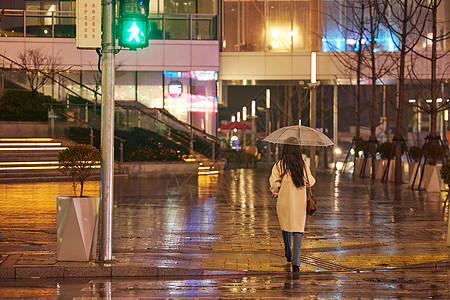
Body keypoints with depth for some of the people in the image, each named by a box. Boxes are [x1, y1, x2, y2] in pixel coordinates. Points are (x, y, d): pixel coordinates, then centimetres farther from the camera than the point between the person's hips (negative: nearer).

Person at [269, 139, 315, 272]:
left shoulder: (280, 165, -8)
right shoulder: (303, 165, -1)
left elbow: (274, 182, -14)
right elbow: (310, 182, 10)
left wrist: (276, 192, 5)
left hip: (284, 201, 0)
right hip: (300, 202, 1)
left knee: (286, 227, 20)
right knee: (298, 230, 0)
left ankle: (288, 254, 38)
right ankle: (296, 262, -12)